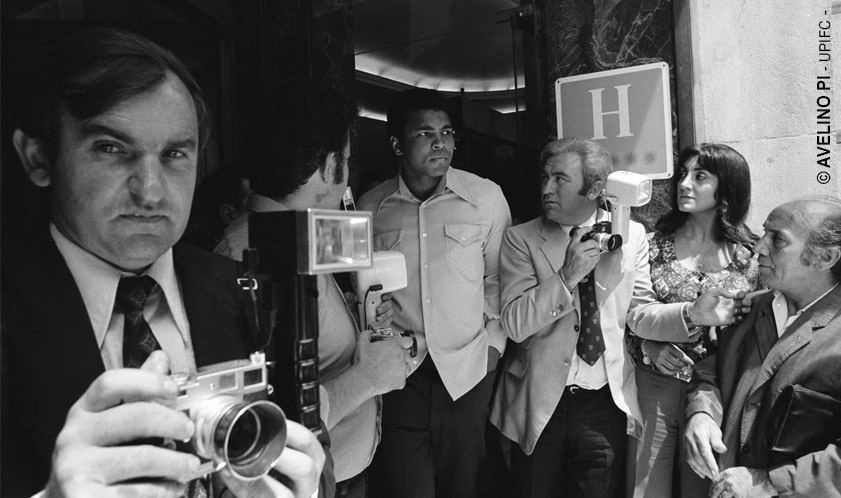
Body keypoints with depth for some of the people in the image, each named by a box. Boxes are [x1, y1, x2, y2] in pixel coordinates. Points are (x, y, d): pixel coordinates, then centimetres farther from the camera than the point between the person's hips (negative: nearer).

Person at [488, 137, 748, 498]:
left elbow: (639, 313, 2)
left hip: (606, 402, 1)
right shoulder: (521, 239, -6)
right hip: (540, 403, 0)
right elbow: (514, 324, -13)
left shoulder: (631, 235, 0)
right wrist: (566, 277, -23)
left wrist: (692, 313, -16)